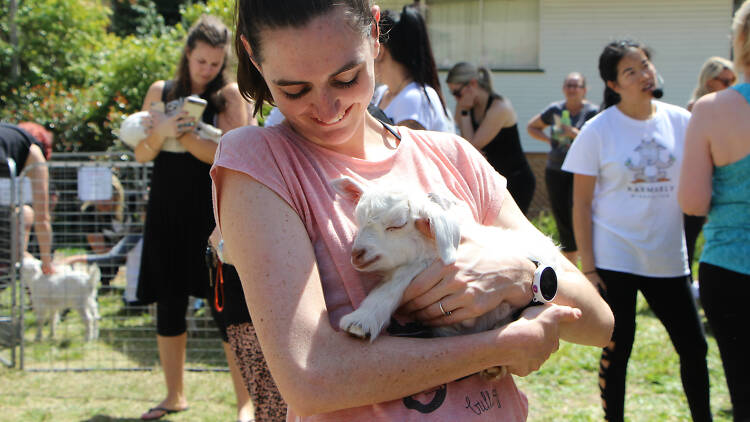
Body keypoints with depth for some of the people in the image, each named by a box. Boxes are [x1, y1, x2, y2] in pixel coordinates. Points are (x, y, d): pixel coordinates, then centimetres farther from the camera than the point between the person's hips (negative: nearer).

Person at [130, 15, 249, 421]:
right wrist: (161, 132, -14)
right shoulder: (160, 92, 9)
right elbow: (141, 154, 7)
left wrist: (180, 132, -18)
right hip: (166, 211, 4)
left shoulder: (230, 94, -1)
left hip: (214, 212, -4)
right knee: (168, 305, 9)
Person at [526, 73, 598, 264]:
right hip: (555, 172, 4)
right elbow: (531, 127, 22)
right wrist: (549, 139, 6)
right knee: (562, 222, 7)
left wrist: (575, 133, -23)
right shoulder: (555, 110, 8)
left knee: (577, 218, -16)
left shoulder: (592, 112, -5)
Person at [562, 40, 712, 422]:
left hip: (668, 258, 3)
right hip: (615, 260, -3)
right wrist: (587, 267, -8)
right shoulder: (598, 130, -5)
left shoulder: (680, 122, 2)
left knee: (694, 348, 6)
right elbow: (581, 204, -4)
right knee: (617, 350, 4)